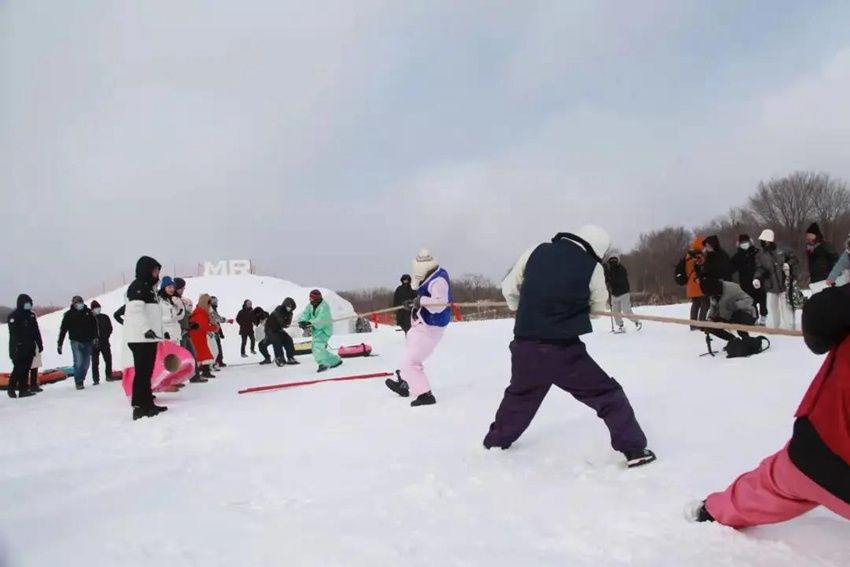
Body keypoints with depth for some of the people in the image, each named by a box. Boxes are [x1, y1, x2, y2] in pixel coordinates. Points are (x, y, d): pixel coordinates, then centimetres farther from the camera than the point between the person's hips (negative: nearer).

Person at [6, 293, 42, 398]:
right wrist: (15, 347, -20)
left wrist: (39, 344, 14)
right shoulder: (13, 316, -6)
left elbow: (36, 331, 17)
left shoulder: (31, 315, 13)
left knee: (26, 370, 7)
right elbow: (14, 334, -14)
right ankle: (11, 389, 12)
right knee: (18, 369, -4)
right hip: (18, 349, -6)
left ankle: (23, 389, 11)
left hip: (29, 348, 6)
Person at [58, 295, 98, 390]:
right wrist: (59, 344, -3)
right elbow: (63, 330, -1)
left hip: (88, 342, 3)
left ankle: (80, 379, 24)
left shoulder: (88, 312, 5)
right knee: (78, 362, -11)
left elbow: (94, 325, 10)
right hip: (76, 342, -3)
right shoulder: (69, 314, -1)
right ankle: (79, 382, -3)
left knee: (86, 363, 8)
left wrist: (95, 338, 1)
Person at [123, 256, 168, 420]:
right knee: (142, 372, -12)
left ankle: (148, 403, 19)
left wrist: (160, 331, 25)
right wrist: (146, 329, -28)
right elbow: (136, 310, -21)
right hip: (140, 337, -10)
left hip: (149, 337, 10)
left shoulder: (148, 287, 22)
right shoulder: (137, 286, -9)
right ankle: (139, 407, -12)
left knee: (147, 372, 13)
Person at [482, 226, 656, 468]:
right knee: (608, 394, 11)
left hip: (525, 346, 4)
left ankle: (495, 443, 41)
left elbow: (509, 289, 12)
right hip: (563, 350, -4)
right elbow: (597, 308, 10)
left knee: (519, 396, 28)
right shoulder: (592, 267, -2)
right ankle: (634, 449, 10)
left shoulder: (536, 252, 5)